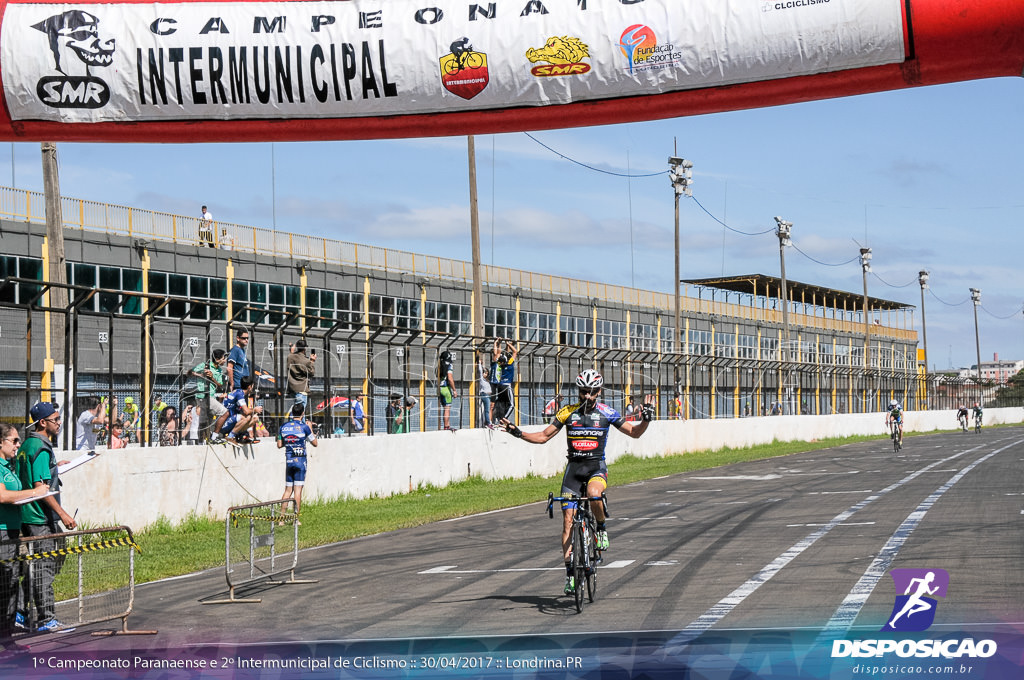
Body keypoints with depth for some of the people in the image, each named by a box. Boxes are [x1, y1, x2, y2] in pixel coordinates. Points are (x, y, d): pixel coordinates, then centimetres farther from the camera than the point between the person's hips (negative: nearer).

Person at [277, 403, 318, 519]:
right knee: (298, 489, -3)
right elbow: (315, 443, 2)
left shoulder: (283, 427, 5)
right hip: (300, 460, -4)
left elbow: (279, 445, 9)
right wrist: (311, 429, 13)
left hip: (288, 460, 4)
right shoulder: (304, 427, -8)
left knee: (288, 490, 10)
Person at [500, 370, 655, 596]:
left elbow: (635, 432, 3)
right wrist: (518, 433, -6)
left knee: (594, 493, -37)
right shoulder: (567, 412, 1)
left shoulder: (607, 413, -2)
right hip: (573, 467, 2)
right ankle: (570, 572, 2)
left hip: (597, 467, -2)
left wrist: (646, 420, -16)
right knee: (568, 519, -6)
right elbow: (543, 436, 8)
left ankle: (601, 527, -5)